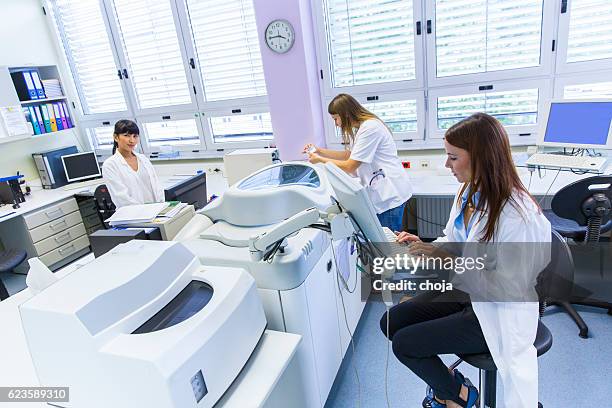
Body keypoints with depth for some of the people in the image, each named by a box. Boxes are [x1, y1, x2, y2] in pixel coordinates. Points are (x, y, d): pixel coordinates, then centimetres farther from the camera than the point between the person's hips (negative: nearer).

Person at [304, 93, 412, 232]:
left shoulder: (369, 128, -19)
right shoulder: (361, 127, 14)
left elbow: (350, 166, -17)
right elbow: (349, 155, 24)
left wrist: (320, 160, -5)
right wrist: (319, 151, 16)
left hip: (390, 193, -10)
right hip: (381, 192, 10)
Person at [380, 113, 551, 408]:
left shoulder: (519, 215, -29)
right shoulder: (469, 191, -4)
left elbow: (509, 287, -26)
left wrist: (447, 260, -29)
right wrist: (422, 244, -11)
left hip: (496, 313, -7)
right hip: (463, 289, 8)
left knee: (404, 343, -9)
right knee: (390, 322, 1)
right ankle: (445, 383, 25)